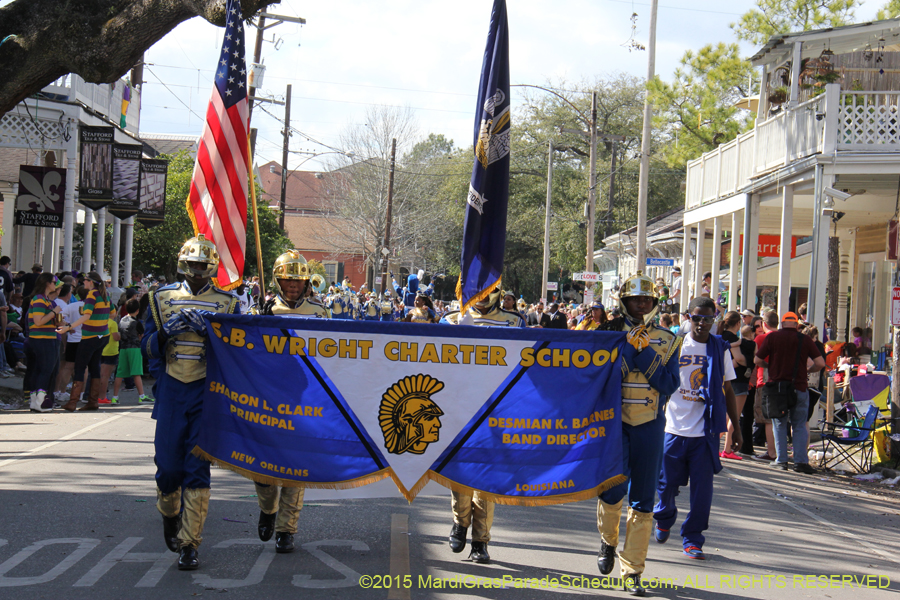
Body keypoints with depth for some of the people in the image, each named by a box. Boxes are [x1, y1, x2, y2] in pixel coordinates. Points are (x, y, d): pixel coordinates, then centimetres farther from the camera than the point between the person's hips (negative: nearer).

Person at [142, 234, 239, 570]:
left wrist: (210, 331, -12)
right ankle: (169, 513, 33)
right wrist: (167, 331, -11)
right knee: (168, 464, 0)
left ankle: (189, 543, 1)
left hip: (207, 392, -1)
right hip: (171, 391, 1)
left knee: (198, 467, -5)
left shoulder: (227, 302, 6)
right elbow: (148, 347, 9)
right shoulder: (163, 298, 10)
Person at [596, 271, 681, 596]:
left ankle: (631, 571, 10)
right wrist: (628, 345, -15)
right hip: (614, 420, -2)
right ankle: (608, 540, 18)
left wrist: (644, 353, -14)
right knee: (613, 487, -14)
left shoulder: (667, 341, 6)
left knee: (643, 499, 2)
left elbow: (669, 385, -5)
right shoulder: (611, 334, 3)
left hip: (650, 425, 2)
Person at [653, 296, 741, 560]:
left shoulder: (721, 349, 5)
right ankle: (664, 518, 38)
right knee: (668, 482, 9)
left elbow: (727, 390, 12)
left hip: (706, 430, 0)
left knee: (702, 488, -3)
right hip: (674, 427, 0)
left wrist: (736, 427, 11)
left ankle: (692, 539, 10)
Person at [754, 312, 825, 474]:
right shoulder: (805, 339, 0)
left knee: (780, 425, 11)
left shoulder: (772, 337, 0)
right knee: (799, 425, 7)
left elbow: (757, 360, 1)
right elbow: (820, 363, -3)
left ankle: (781, 460, 8)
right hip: (799, 387, 0)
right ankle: (800, 461, -1)